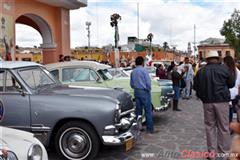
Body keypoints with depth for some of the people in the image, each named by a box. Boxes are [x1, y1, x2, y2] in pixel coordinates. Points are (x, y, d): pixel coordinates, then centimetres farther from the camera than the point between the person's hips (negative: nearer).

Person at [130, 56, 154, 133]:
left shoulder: (133, 72, 7)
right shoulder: (144, 70, -12)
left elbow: (131, 84, 12)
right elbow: (148, 83, -14)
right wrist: (148, 90, 2)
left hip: (136, 92, 6)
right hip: (144, 92, -6)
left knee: (138, 110, 12)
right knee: (148, 111, -1)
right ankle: (149, 128, 1)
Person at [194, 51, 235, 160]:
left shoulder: (201, 71, 3)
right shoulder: (223, 69, -3)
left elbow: (195, 87, 8)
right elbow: (232, 83, 6)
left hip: (207, 102, 2)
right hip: (222, 100, -2)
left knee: (210, 126, 11)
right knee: (223, 127, 5)